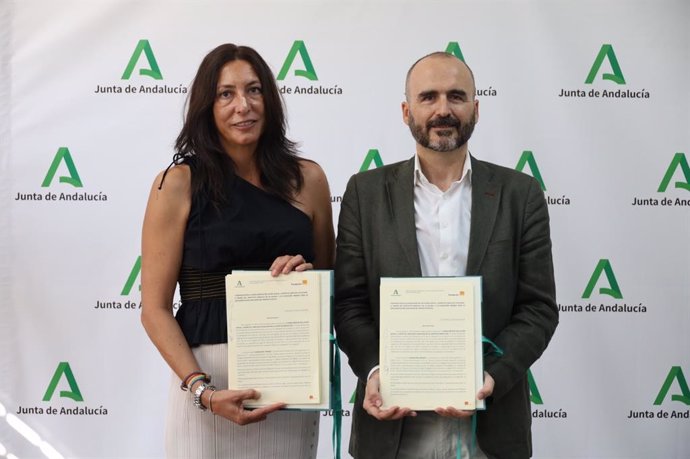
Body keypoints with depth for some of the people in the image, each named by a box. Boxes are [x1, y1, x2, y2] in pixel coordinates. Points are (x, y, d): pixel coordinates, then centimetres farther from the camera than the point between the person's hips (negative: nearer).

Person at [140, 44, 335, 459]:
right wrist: (203, 390, -16)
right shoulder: (179, 183, -4)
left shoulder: (307, 179, 3)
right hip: (207, 374, -2)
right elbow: (155, 308, -5)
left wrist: (306, 276, -9)